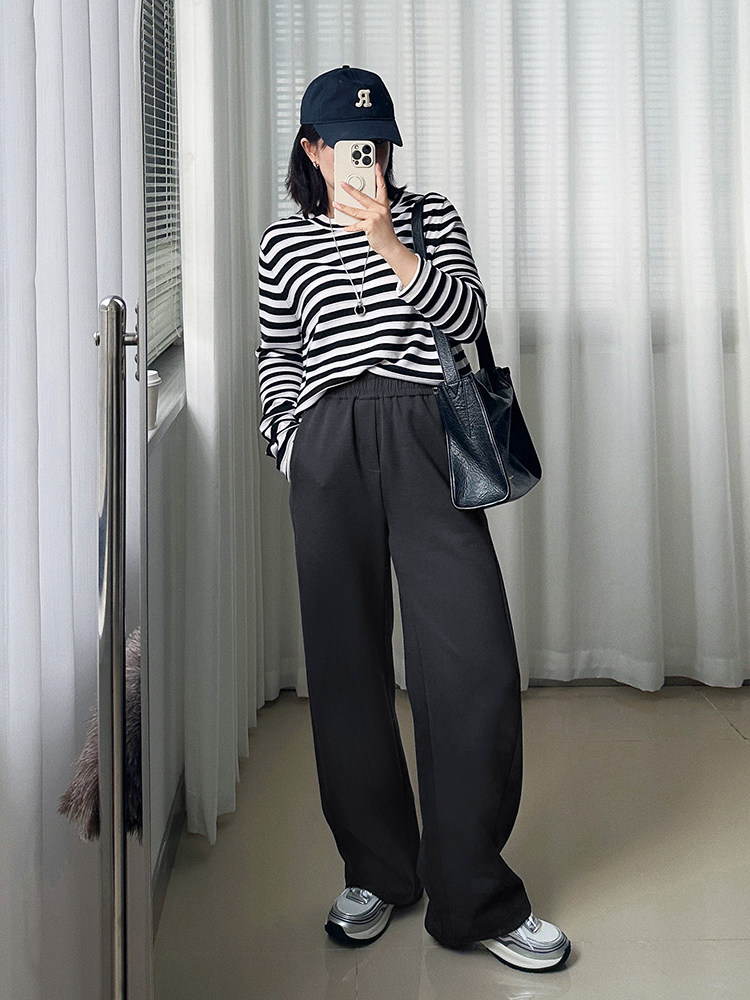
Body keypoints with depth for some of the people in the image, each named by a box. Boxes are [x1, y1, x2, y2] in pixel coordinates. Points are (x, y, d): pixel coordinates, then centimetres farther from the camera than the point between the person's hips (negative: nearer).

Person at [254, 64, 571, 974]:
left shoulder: (432, 220, 15)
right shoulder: (283, 243, 15)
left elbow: (466, 317, 1)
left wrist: (390, 245, -7)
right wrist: (288, 434, 4)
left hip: (427, 440, 0)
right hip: (329, 450, 1)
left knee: (475, 661, -10)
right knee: (347, 662, 2)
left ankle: (473, 897, 1)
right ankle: (376, 872, 19)